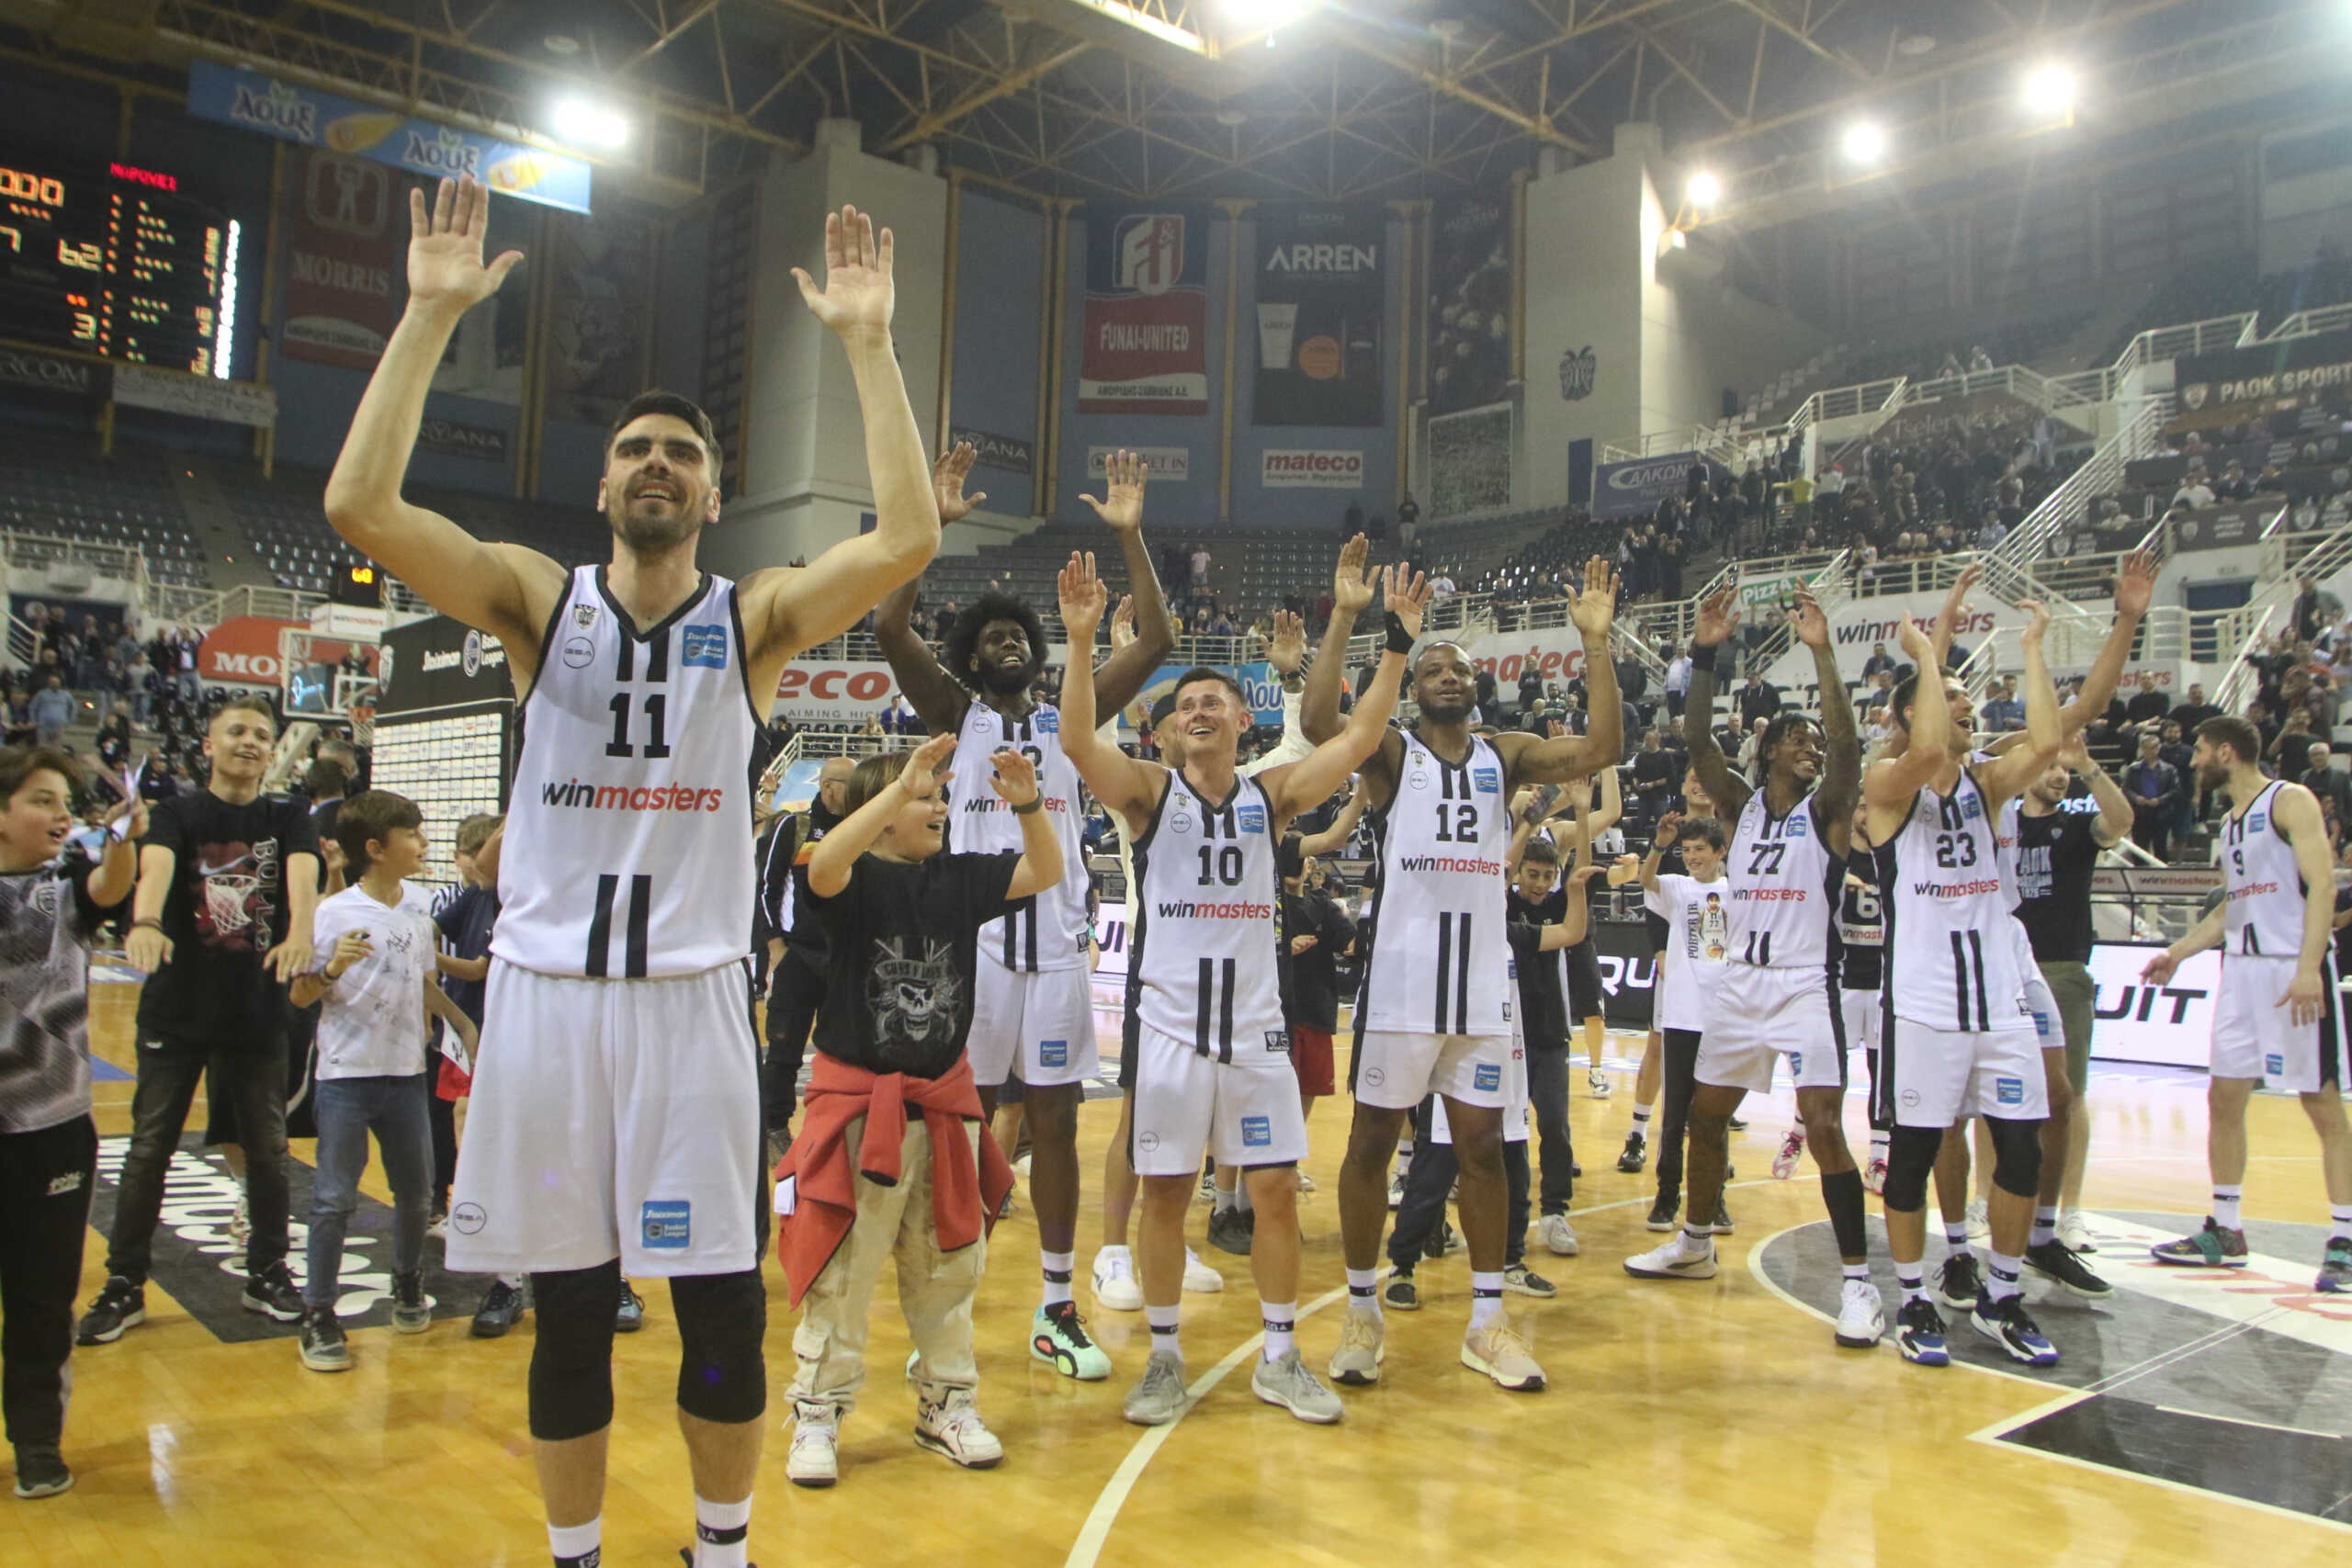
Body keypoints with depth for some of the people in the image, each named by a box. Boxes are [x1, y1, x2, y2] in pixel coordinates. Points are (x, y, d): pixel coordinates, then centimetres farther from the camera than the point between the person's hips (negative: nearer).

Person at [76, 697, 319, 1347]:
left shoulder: (286, 816, 4)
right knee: (149, 1149, 5)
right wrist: (146, 922, -43)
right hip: (178, 1008, -1)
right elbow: (156, 865, -21)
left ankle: (267, 1273, 23)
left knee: (267, 1150, 9)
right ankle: (124, 1286, 17)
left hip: (259, 1011, 1)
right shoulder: (176, 814, 0)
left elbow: (303, 870, -16)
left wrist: (299, 931, -38)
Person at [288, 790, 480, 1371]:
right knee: (335, 1197, -2)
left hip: (407, 1073, 5)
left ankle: (408, 1283, 35)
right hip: (346, 1076, -5)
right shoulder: (335, 914, -12)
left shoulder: (419, 904, 5)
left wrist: (461, 1021, 23)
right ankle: (319, 1315, 10)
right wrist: (332, 969, -27)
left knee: (416, 1191, 13)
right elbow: (300, 996, -9)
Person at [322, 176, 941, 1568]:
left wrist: (868, 343, -14)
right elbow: (361, 506, -11)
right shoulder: (539, 598, 4)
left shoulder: (756, 619, 2)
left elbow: (908, 539, -14)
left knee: (724, 1309, 5)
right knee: (568, 1309, 11)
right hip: (547, 989, 1)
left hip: (694, 994, 0)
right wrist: (433, 314, -13)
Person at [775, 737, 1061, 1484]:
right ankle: (817, 1415, 16)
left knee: (948, 1264, 14)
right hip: (858, 1100, -5)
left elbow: (1045, 872, 0)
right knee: (841, 1269, 2)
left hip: (944, 1100, 5)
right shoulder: (859, 880, -10)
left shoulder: (960, 878, 4)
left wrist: (1028, 804, -16)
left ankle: (946, 1403, 28)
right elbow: (823, 865, -32)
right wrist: (902, 785, -37)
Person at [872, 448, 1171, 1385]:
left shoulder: (1066, 717, 13)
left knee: (1055, 1124, 8)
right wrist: (929, 521, -13)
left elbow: (1154, 644, 4)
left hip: (1056, 943, 3)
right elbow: (890, 630, -9)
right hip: (975, 938, -2)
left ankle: (1056, 1311, 18)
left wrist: (1129, 536, -2)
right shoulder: (957, 713, 7)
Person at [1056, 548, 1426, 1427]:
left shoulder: (1272, 795, 5)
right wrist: (1081, 640, -30)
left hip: (1255, 1022, 2)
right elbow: (1078, 740, -19)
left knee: (1277, 1191, 6)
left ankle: (1278, 1360, 21)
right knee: (1165, 1191, 4)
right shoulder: (1151, 793, -1)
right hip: (1170, 1021, -2)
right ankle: (1164, 1359, 20)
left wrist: (1396, 643, -13)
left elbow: (1359, 738, -5)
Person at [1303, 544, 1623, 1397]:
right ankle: (1362, 1312, 19)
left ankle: (1487, 1321, 21)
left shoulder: (1505, 755, 10)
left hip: (1481, 984, 4)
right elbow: (1318, 722, -21)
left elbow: (1603, 748, -3)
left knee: (1482, 1148, 9)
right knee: (1372, 1143, 4)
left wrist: (1595, 640, -10)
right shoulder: (1390, 752, 0)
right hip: (1399, 982, -3)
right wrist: (1345, 617, -25)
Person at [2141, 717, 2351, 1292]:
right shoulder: (2230, 822, 18)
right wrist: (2177, 952, 18)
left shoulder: (2290, 801, -7)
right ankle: (2225, 1232, 17)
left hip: (2296, 970, -8)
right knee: (2223, 1099, 8)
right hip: (2242, 968, 8)